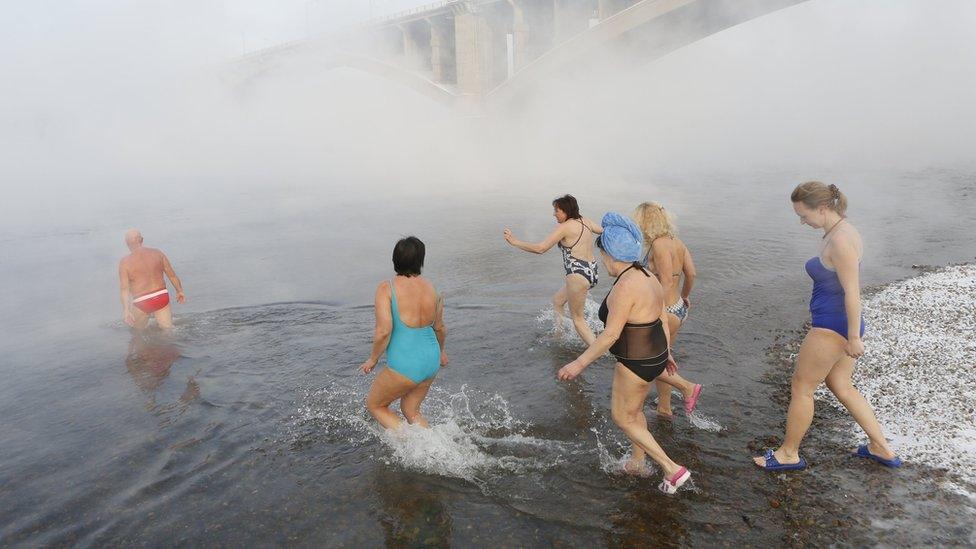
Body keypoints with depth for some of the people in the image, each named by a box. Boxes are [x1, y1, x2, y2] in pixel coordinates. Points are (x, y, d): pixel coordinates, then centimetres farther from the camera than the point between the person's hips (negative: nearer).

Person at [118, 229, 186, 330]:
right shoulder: (157, 253, 1)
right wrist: (180, 291, 18)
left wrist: (126, 310, -15)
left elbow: (124, 288, -13)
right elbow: (172, 275, 6)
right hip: (162, 296, 2)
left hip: (142, 302, -2)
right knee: (167, 328, 15)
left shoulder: (125, 262, -7)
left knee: (138, 329, 22)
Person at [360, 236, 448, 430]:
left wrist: (373, 359, -5)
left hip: (405, 366, -6)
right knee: (411, 410, 26)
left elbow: (383, 331, -22)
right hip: (431, 361, 6)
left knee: (374, 405, 19)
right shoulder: (432, 289, 1)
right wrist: (440, 351, 32)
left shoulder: (386, 288, -15)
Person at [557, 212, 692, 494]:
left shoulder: (625, 286, -27)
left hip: (636, 364, -9)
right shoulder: (649, 278, 2)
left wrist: (579, 363, -20)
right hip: (655, 355, 9)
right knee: (634, 410, 26)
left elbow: (611, 334, -26)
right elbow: (663, 320, 11)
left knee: (622, 417, 10)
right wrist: (666, 353, 23)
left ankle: (672, 469, 12)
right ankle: (637, 462, 44)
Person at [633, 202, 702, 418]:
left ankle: (687, 387, 6)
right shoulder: (676, 242, 6)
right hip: (679, 309, 9)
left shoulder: (659, 244, -20)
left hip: (666, 312, -9)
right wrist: (685, 296, 30)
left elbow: (667, 283, -26)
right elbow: (691, 274, 13)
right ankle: (664, 408, 34)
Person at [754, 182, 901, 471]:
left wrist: (854, 338, -19)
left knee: (801, 388, 5)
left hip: (832, 328, -10)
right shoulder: (837, 231, 7)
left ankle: (789, 453, 21)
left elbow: (852, 292, -23)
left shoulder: (840, 241, -23)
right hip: (838, 324, 10)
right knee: (841, 387, 22)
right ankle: (882, 448, 32)